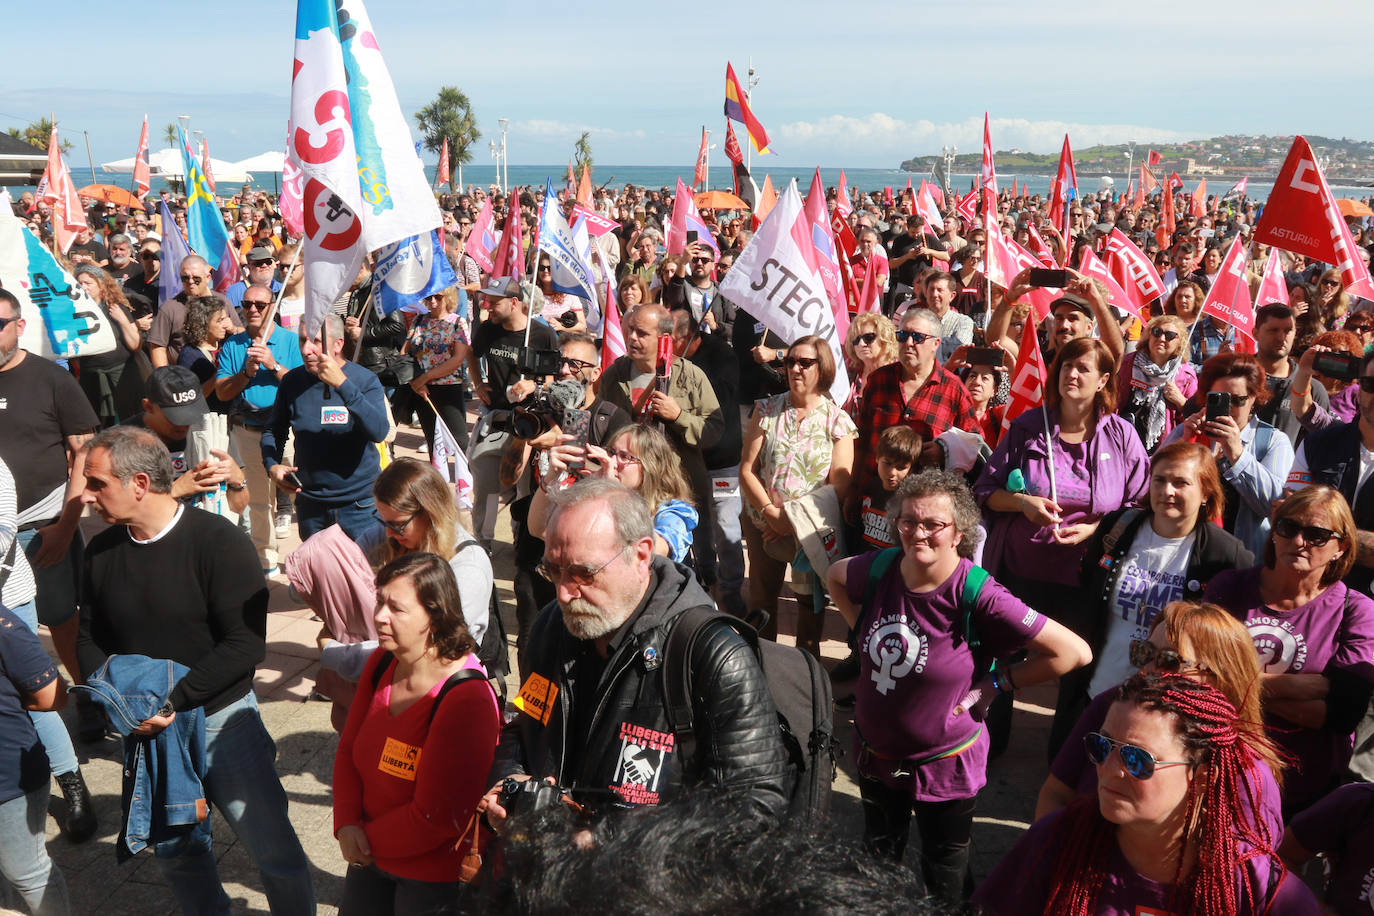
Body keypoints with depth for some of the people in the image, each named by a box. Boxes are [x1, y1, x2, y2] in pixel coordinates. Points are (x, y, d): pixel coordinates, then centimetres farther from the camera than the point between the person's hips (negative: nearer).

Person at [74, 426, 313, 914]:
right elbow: (89, 637, 12)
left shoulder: (219, 541, -15)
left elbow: (246, 644, -19)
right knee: (176, 857, 17)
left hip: (222, 720, -5)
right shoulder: (101, 550, 3)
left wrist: (174, 701, -21)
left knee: (277, 855, 0)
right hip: (147, 729, 5)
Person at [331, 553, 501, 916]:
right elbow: (348, 750, 4)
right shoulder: (382, 663, -5)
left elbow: (437, 818, -25)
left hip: (435, 877, -7)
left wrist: (368, 838, -12)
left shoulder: (468, 701, -28)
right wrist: (347, 826, -10)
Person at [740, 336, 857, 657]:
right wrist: (771, 512, -14)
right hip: (763, 523, 2)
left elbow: (840, 485, -9)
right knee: (761, 597, 10)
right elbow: (746, 470, -2)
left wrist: (798, 521, -15)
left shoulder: (837, 421, -4)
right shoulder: (768, 410, 2)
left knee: (811, 600, 10)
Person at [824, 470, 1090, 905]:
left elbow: (1074, 652, -26)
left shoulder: (977, 596, -28)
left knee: (944, 880, 18)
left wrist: (995, 684, -18)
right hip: (875, 751, 5)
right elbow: (834, 576, 12)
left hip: (944, 766, -4)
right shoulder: (878, 571, -13)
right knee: (879, 856, 28)